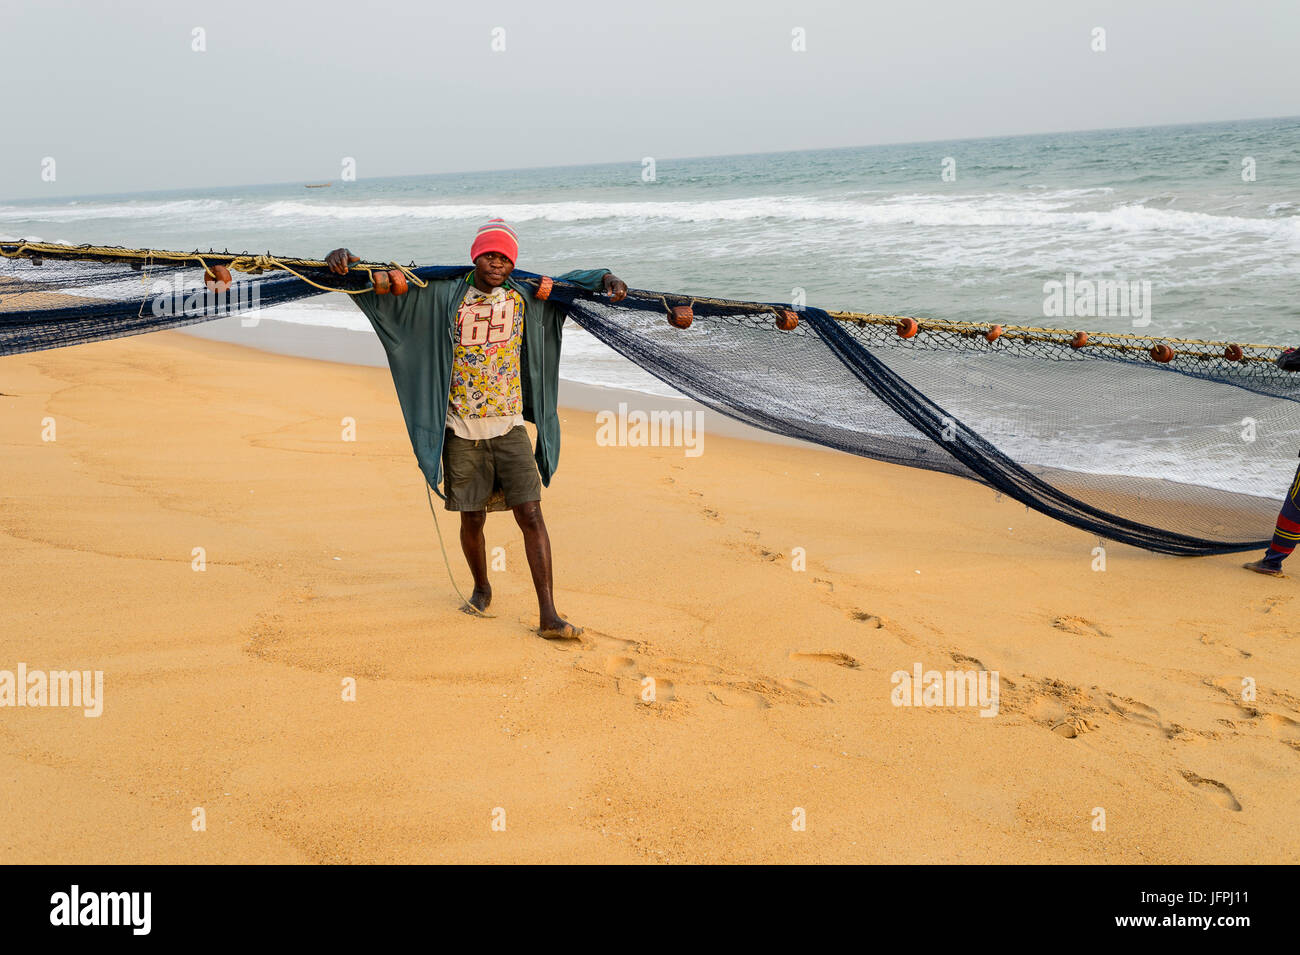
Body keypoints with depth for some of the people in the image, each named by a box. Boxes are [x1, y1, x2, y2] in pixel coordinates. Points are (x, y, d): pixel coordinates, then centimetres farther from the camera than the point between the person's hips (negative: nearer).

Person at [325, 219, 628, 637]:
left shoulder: (524, 297, 4)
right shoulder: (444, 296, -1)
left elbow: (572, 280, 17)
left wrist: (605, 279, 0)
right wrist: (347, 259, -12)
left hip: (509, 426, 0)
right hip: (462, 430, 0)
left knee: (530, 514, -8)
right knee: (472, 518, 9)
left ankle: (548, 616, -6)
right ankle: (481, 590, 37)